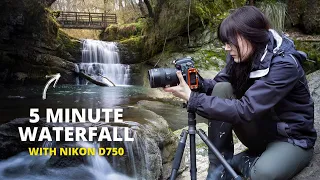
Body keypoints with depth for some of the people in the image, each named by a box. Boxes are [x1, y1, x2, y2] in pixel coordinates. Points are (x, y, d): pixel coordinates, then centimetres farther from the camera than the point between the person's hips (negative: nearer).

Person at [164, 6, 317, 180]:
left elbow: (245, 110, -35)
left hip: (292, 138, -6)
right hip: (259, 131, 6)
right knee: (222, 89, -19)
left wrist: (192, 99, -36)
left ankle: (235, 161, -2)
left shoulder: (285, 65, -28)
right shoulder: (242, 56, -8)